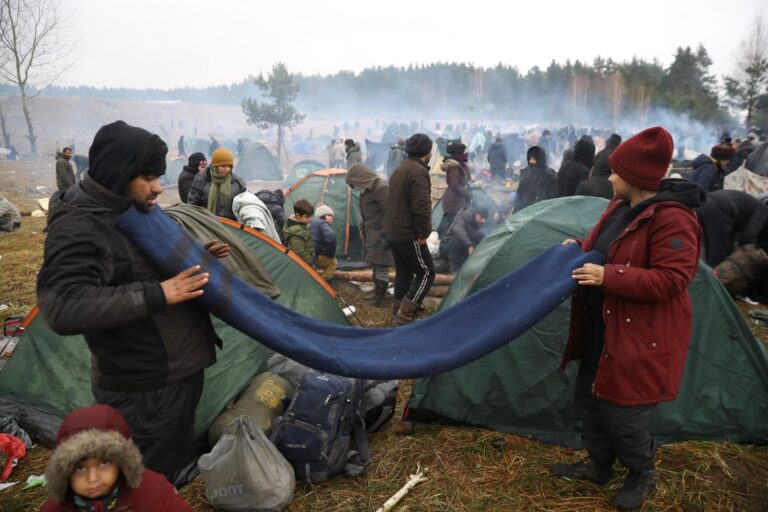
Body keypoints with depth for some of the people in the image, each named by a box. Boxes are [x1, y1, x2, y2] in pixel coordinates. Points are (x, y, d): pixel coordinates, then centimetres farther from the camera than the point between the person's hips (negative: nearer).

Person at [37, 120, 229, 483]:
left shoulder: (140, 209, 6)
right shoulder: (78, 226, -22)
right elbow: (63, 309, -33)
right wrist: (155, 295, -34)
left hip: (184, 367, 9)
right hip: (143, 388, -9)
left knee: (178, 463, 27)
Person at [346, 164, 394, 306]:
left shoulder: (380, 188, -18)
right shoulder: (367, 189, 11)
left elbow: (388, 213, -20)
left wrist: (385, 235, -21)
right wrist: (363, 230, 24)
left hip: (380, 235, -9)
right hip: (372, 234, 9)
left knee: (380, 266, -4)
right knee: (375, 265, 14)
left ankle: (378, 299, 1)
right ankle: (378, 295, 22)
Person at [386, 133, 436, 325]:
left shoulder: (399, 170, 15)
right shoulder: (419, 171, -17)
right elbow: (421, 206, -26)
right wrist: (423, 232, -16)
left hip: (394, 234, 10)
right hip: (410, 236, -9)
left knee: (403, 273, 16)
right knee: (426, 273, -1)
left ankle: (399, 313, 21)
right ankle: (404, 315, -3)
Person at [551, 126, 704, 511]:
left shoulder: (672, 219, -23)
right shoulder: (621, 206, 5)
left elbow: (671, 280, -27)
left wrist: (608, 277, -30)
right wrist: (579, 248, -1)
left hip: (641, 336, -9)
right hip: (602, 329, 10)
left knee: (621, 412, 3)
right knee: (590, 397, 20)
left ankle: (643, 476, 33)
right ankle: (598, 466, 41)